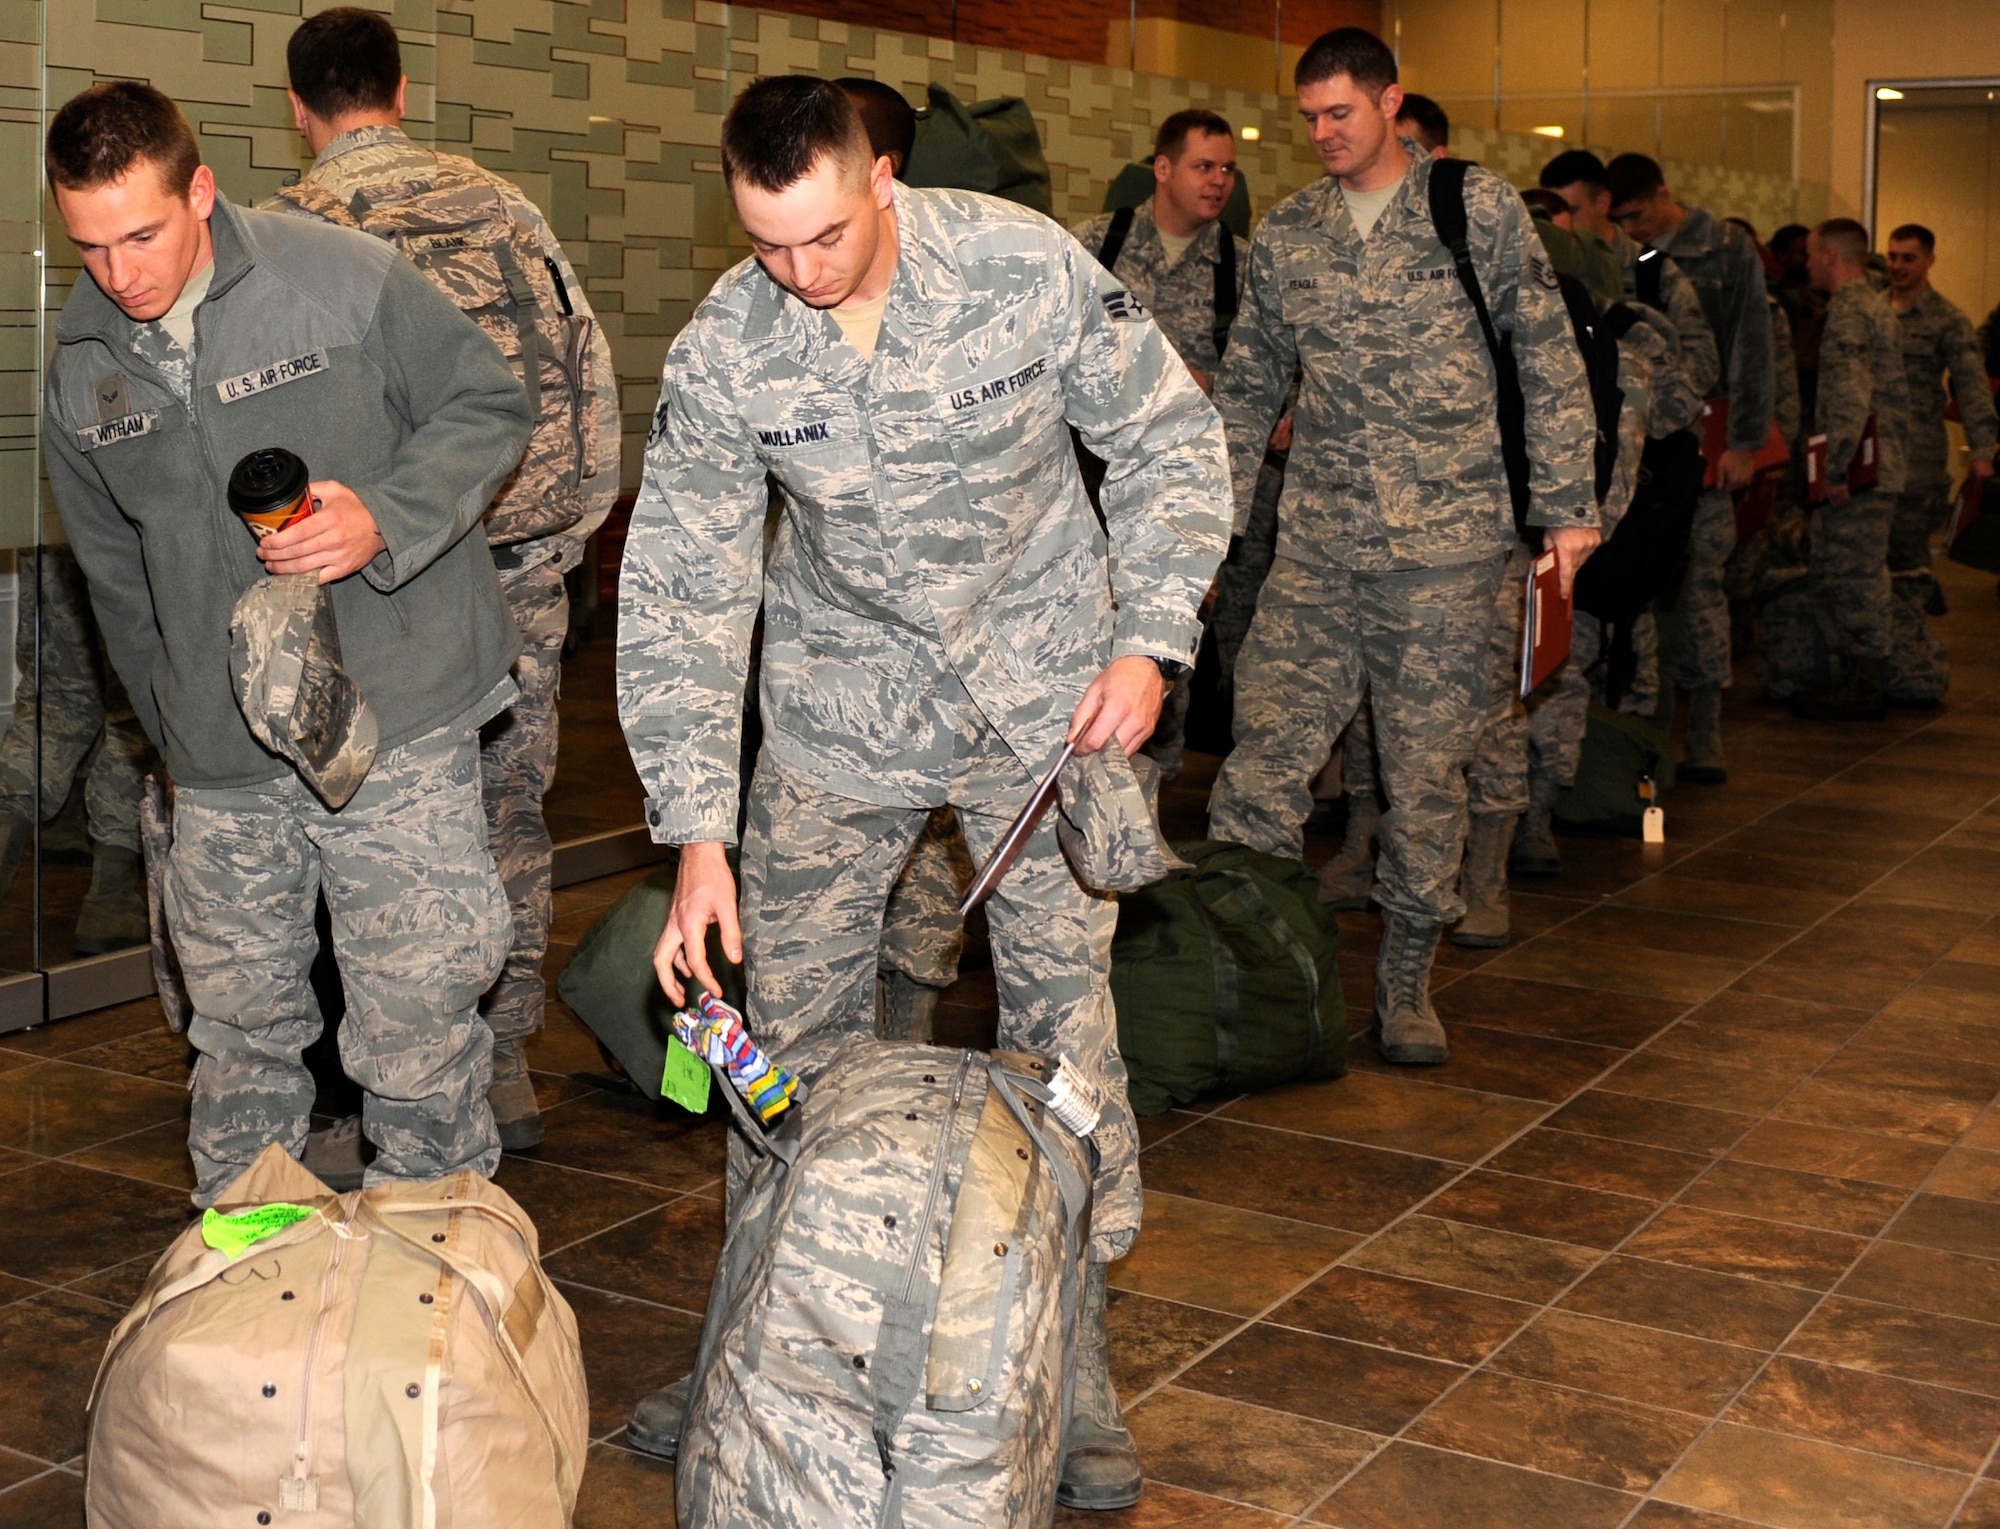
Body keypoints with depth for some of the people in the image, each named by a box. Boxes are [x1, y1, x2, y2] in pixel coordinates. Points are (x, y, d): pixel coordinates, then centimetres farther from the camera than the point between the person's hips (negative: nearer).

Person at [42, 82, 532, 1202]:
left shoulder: (345, 279, -7)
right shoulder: (84, 371, 8)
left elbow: (492, 405, -1)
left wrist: (385, 518, -17)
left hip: (396, 722, -4)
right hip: (222, 759, 5)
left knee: (416, 1023, -3)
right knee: (238, 1021, 13)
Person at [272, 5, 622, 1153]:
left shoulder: (294, 231, -3)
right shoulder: (501, 199, 9)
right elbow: (591, 369, 9)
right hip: (528, 566, 4)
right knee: (512, 814, 13)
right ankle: (508, 1067, 21)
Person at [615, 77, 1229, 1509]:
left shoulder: (1027, 267, -17)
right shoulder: (720, 356, -14)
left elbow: (1172, 439, -4)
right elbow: (681, 597, -10)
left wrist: (1149, 642, -12)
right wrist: (698, 832, -16)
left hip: (1045, 689, -1)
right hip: (841, 704, 2)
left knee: (1064, 1014, -2)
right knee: (790, 1020, 4)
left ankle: (1074, 1357, 13)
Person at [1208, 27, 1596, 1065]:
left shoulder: (1480, 210, 2)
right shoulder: (1284, 234, 11)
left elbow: (1549, 360, 4)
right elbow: (1247, 391, 18)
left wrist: (1567, 504, -1)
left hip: (1447, 544, -2)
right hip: (1315, 543, 3)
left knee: (1427, 767, 4)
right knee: (1263, 755, -6)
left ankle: (1407, 976, 18)